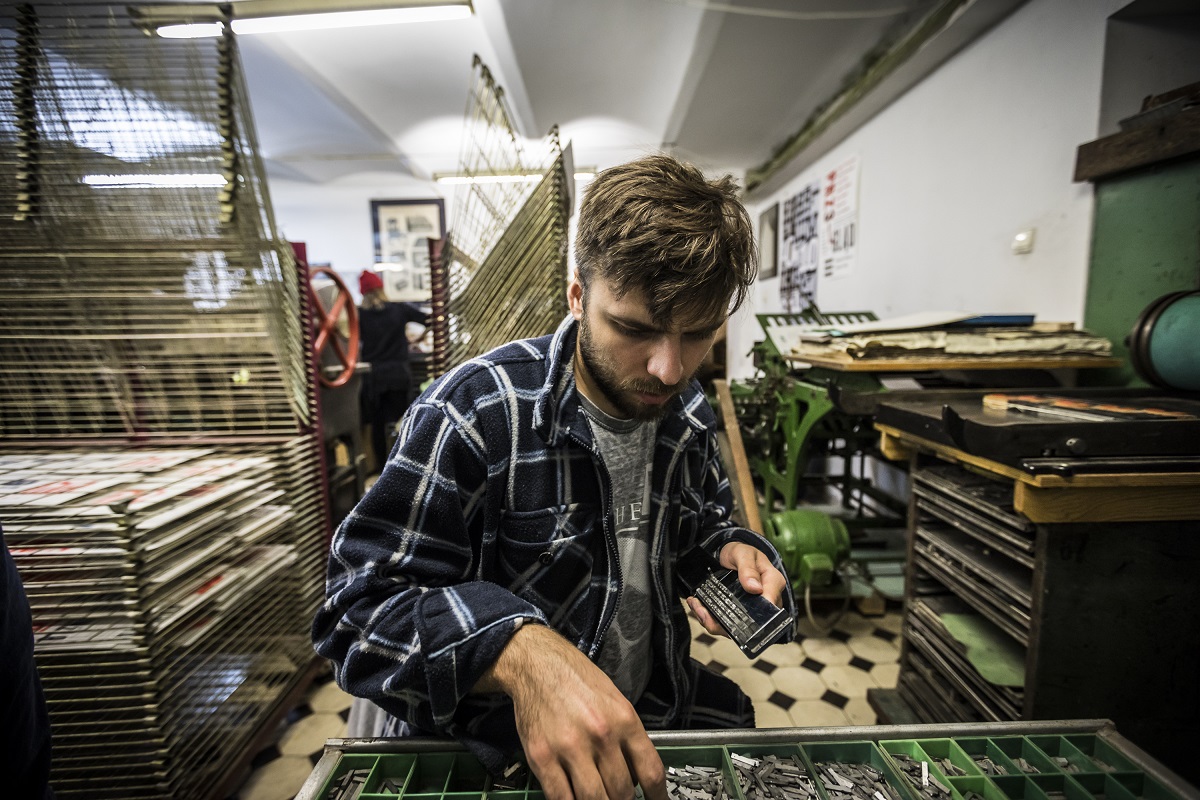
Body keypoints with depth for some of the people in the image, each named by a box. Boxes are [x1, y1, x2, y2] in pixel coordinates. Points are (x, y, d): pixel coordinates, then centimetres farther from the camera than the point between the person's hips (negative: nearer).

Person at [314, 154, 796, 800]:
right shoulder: (473, 413, -22)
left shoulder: (691, 417, -3)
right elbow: (358, 605, -20)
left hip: (658, 714, 5)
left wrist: (732, 551, -8)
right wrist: (516, 649, -37)